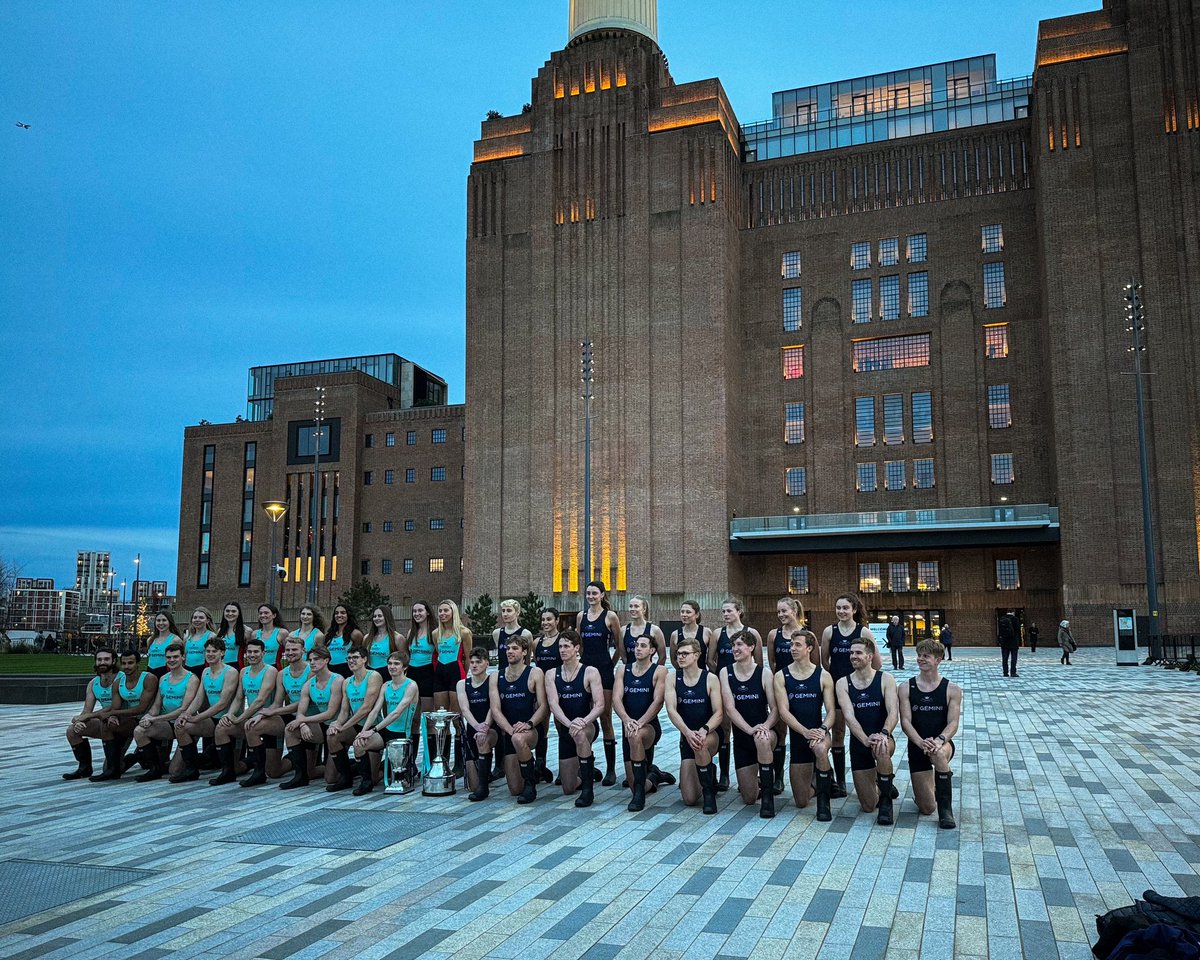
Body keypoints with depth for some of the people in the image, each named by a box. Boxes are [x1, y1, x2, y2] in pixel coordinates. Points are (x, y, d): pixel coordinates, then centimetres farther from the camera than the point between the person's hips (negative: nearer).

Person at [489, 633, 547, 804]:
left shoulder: (535, 673, -3)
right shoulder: (497, 677, 6)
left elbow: (543, 706, -7)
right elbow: (495, 710, -2)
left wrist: (529, 724, -24)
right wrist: (510, 729, -19)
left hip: (530, 731, -4)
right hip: (507, 734, 4)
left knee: (518, 739, -41)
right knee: (515, 790, 2)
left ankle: (531, 785, -18)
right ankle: (533, 770, 37)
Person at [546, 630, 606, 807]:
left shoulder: (590, 672, -8)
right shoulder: (552, 674, 0)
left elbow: (599, 705, -15)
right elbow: (553, 704, -13)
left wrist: (583, 721, -34)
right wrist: (569, 723, -31)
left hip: (588, 726, -4)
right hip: (565, 730, 4)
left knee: (580, 735, -42)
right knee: (568, 789, 5)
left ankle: (588, 789, -29)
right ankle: (584, 774, 42)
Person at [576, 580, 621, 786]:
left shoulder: (610, 616, -2)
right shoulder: (581, 616, 10)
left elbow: (619, 646, 2)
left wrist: (610, 665, 5)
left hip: (604, 671, -4)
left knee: (605, 718, -2)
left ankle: (611, 769, 4)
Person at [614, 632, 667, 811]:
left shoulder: (659, 671, -4)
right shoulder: (623, 669, 6)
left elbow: (658, 701, -15)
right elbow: (616, 698, -6)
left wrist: (640, 723, -28)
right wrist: (626, 720, -25)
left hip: (650, 725, -5)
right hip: (628, 725, 5)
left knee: (636, 737, -40)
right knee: (631, 780, 6)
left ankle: (639, 795, -28)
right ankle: (653, 777, 45)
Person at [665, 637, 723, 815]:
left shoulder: (711, 679, -8)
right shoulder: (672, 679, -3)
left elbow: (718, 713, -13)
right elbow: (671, 710, -14)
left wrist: (703, 731, -33)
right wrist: (688, 732, -30)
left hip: (711, 734, -2)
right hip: (686, 735, 3)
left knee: (700, 745, -41)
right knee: (689, 799, -6)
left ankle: (709, 792, -17)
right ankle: (709, 775, 30)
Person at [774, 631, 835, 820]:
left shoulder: (823, 676, -3)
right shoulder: (781, 676, -2)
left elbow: (831, 711, -6)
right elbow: (783, 711, -10)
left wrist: (822, 730, -26)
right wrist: (805, 732, -23)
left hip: (818, 732, -2)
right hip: (797, 736, 2)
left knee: (820, 749, -41)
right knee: (801, 802, 4)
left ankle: (824, 801, -21)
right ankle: (815, 786, 42)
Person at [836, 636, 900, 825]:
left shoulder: (886, 679, -6)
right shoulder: (843, 683, -3)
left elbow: (893, 713, -16)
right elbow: (849, 717, -15)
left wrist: (883, 734, -36)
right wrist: (866, 739, -32)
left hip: (883, 738, -2)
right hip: (858, 744, 2)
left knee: (882, 749, -41)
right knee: (868, 805, 1)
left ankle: (886, 801, -19)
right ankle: (881, 787, 38)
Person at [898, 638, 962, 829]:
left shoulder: (952, 689, -3)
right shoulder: (906, 688, -1)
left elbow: (953, 723, -11)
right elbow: (905, 721, -9)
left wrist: (939, 741, -31)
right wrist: (921, 742, -27)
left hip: (943, 743, -1)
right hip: (917, 747, 1)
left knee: (939, 754, -41)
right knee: (926, 808, -3)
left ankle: (946, 810, -24)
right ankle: (930, 785, 35)